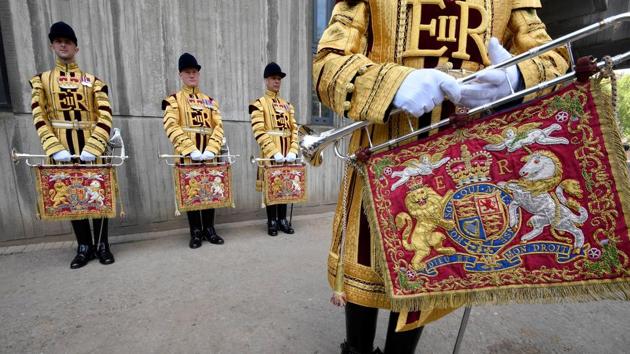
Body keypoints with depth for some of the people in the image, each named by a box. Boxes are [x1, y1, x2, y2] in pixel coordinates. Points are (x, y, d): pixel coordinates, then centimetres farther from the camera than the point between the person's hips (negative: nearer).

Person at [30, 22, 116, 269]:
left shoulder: (93, 81, 6)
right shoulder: (41, 80, 10)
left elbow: (105, 118, -5)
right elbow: (39, 118, 1)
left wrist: (92, 148, -16)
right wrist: (55, 149, -13)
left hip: (92, 149, -1)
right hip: (63, 150, 2)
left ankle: (102, 245, 16)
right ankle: (84, 247, 19)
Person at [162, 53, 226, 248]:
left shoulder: (209, 100, 15)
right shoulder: (173, 99, 5)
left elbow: (218, 126, 3)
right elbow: (172, 127, -10)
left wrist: (211, 149, -13)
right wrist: (191, 150, -22)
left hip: (208, 156, 3)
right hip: (188, 156, -3)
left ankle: (209, 229, 18)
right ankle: (196, 232, 13)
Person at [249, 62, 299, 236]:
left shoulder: (287, 105, 16)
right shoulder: (258, 104, -1)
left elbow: (294, 129, 8)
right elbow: (259, 132, -12)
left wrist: (293, 151, -6)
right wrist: (274, 152, -20)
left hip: (287, 155, 5)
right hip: (270, 155, -5)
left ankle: (283, 219, 20)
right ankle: (272, 221, 13)